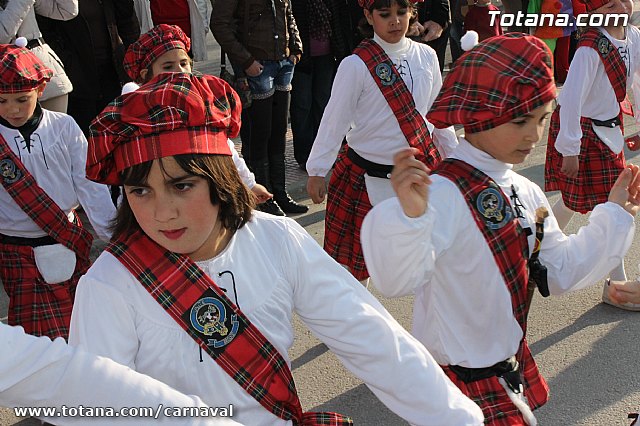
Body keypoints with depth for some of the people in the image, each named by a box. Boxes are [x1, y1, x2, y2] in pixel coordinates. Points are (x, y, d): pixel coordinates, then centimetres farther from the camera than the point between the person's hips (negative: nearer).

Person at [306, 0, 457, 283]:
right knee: (356, 251, 10)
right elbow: (334, 120, -8)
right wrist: (317, 171, -6)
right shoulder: (356, 65, -13)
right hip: (369, 173, -3)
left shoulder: (426, 56, 0)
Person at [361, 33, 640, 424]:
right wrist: (409, 213, -55)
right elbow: (397, 282, -37)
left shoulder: (527, 193, 1)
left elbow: (561, 272, 8)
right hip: (462, 382, -8)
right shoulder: (443, 193, -26)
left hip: (514, 364, 8)